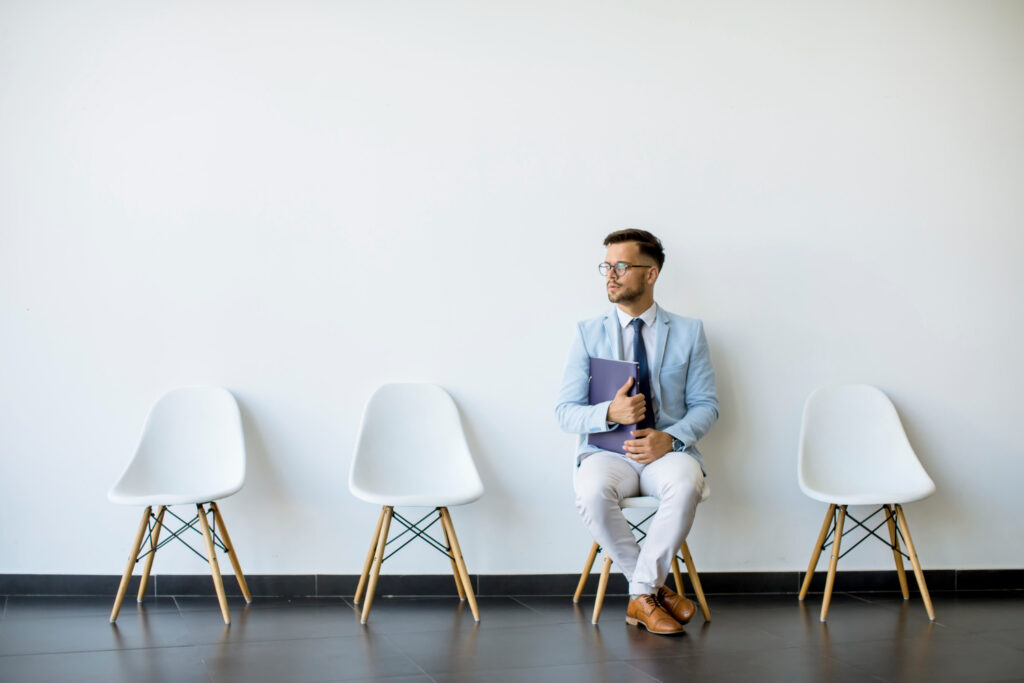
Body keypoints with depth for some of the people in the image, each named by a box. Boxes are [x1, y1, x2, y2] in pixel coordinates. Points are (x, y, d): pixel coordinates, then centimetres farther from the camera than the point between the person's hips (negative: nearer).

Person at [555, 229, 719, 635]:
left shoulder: (688, 332, 9)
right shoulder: (589, 333, 9)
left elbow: (706, 405, 5)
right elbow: (565, 412, 3)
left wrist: (670, 438, -16)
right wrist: (610, 413, -19)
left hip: (667, 450, 0)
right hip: (608, 450, 1)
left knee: (686, 484, -37)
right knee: (592, 491, -35)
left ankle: (642, 594, -22)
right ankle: (656, 589, -16)